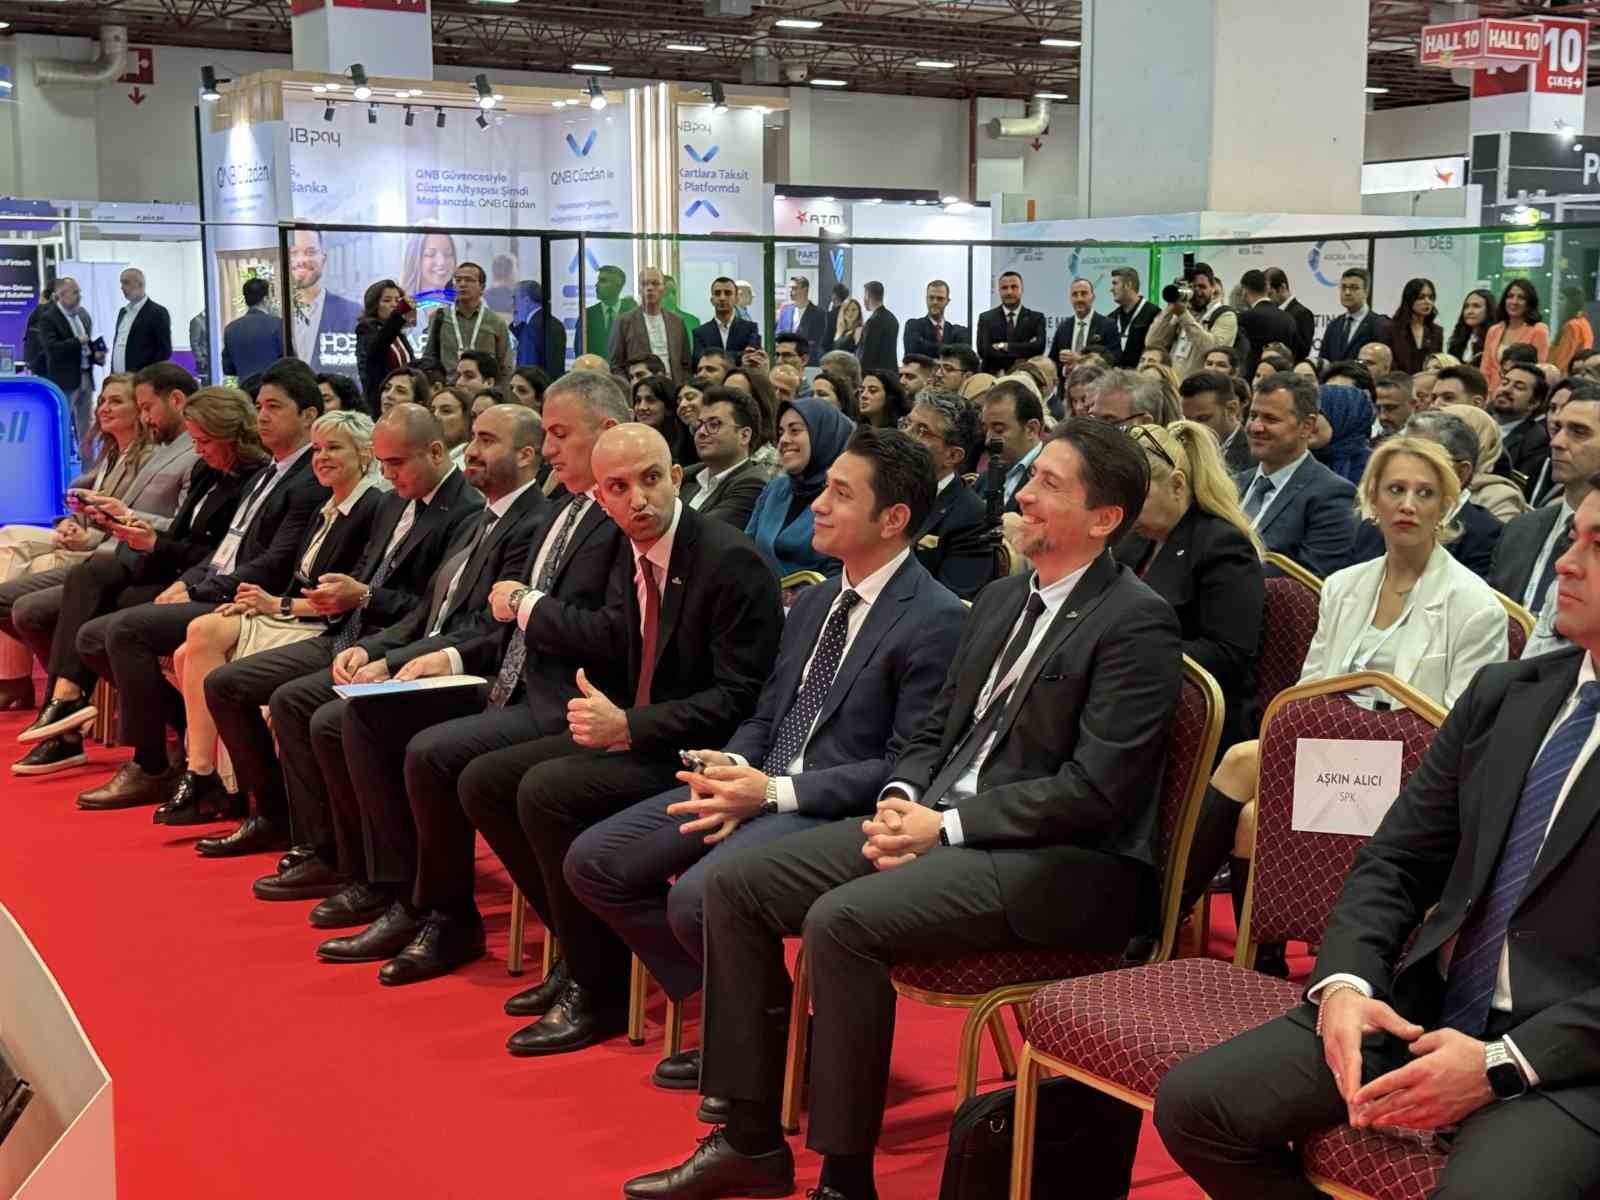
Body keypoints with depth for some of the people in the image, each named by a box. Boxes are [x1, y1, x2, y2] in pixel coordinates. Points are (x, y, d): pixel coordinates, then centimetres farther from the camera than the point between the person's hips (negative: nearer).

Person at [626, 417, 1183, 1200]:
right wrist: (902, 802, -3)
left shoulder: (1137, 624, -11)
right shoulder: (1002, 600, 15)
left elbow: (1092, 791, -18)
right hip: (943, 824, 9)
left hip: (1062, 863, -9)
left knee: (841, 920, -30)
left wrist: (946, 826, -18)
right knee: (734, 883, -3)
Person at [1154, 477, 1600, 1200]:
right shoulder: (1502, 694, 13)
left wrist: (1504, 1063, -19)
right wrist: (1345, 982, -6)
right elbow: (1395, 861, 12)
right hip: (1420, 1012, 6)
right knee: (1193, 1103, -8)